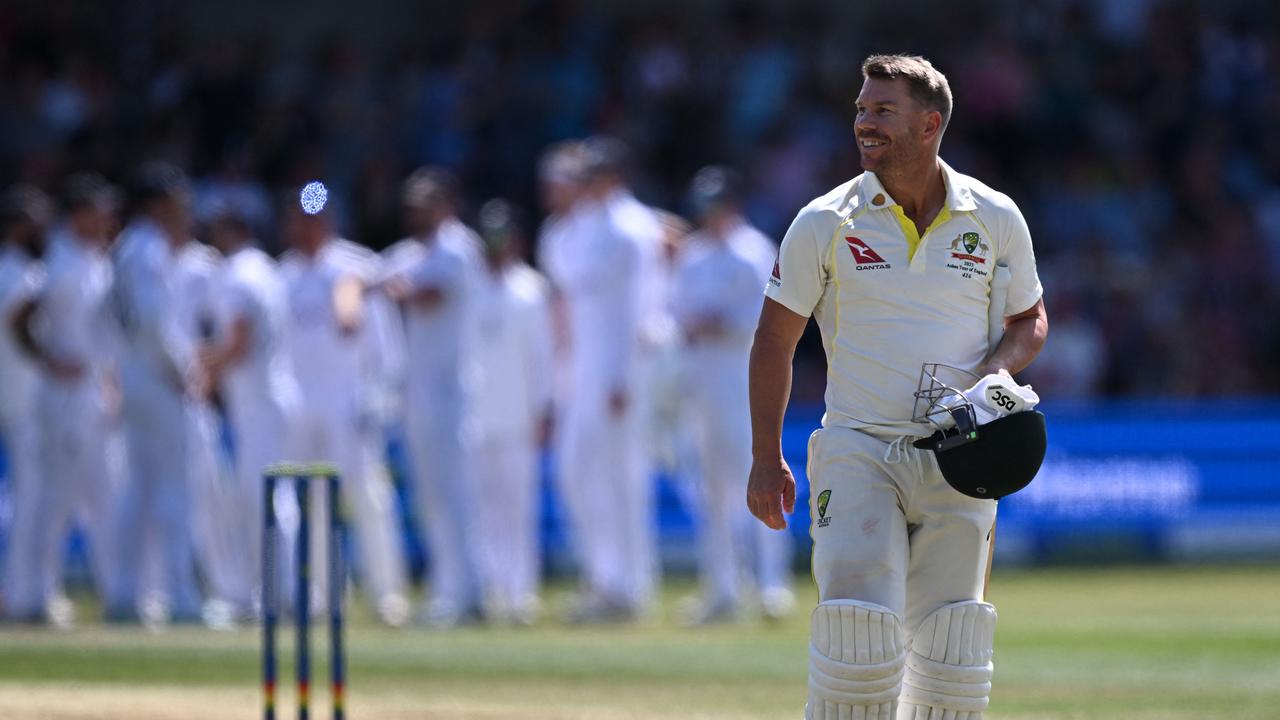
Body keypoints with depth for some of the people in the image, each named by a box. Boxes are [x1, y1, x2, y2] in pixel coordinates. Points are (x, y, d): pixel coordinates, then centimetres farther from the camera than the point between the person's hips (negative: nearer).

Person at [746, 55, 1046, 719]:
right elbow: (774, 339, 4)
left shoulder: (995, 219, 3)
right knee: (856, 638, -15)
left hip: (956, 460, 2)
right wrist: (766, 460, -1)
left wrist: (1000, 366, -7)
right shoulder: (825, 223, -2)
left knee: (950, 652, 1)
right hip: (858, 452, -2)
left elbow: (1030, 320, 17)